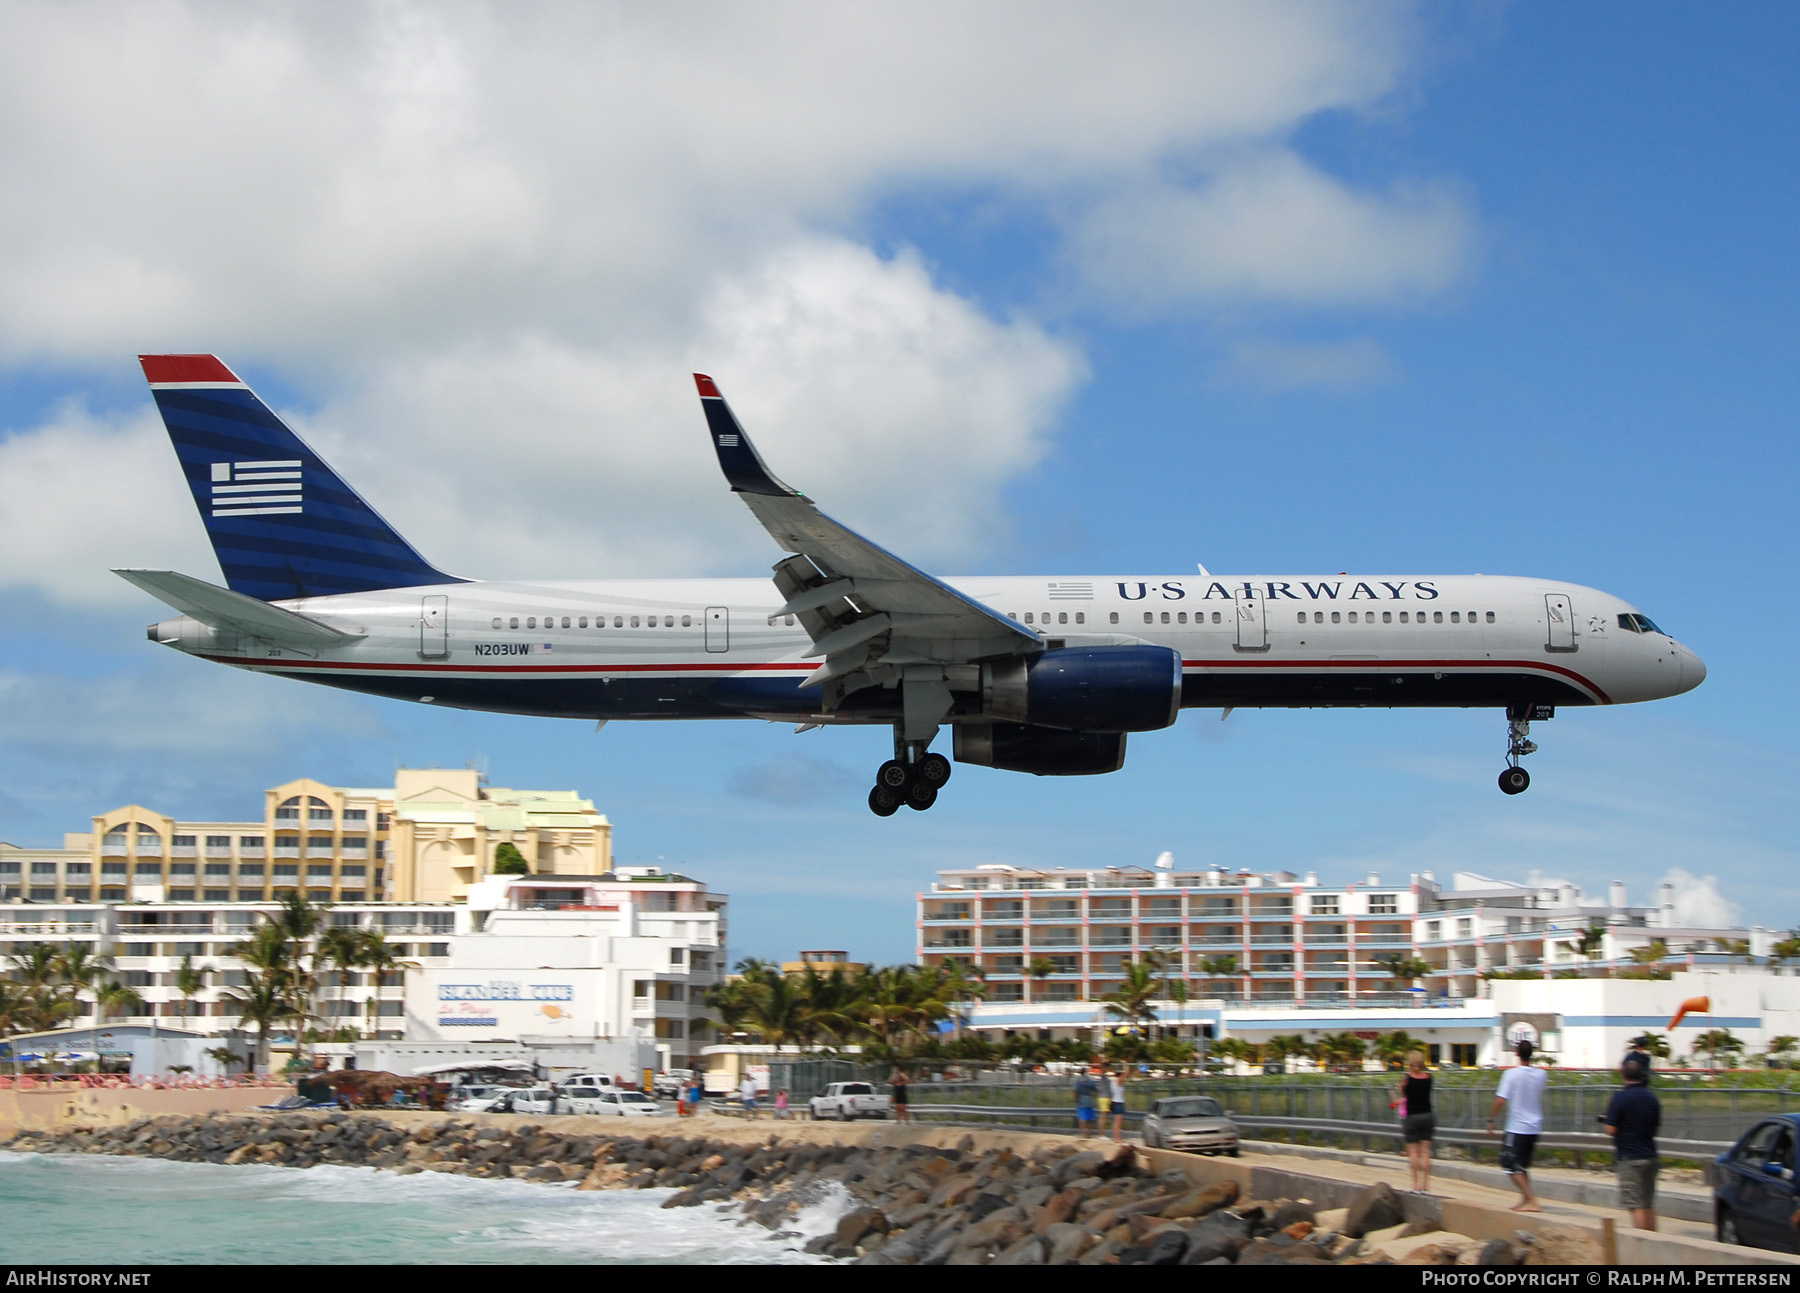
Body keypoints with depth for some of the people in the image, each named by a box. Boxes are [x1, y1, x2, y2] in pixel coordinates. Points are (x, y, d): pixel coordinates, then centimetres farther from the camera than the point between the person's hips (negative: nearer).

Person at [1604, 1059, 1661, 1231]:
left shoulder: (1620, 1097, -13)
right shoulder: (1652, 1097, 7)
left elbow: (1611, 1130, -14)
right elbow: (1657, 1128, 14)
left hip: (1629, 1158, -7)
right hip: (1650, 1157, 7)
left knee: (1636, 1206, -6)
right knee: (1649, 1205, 14)